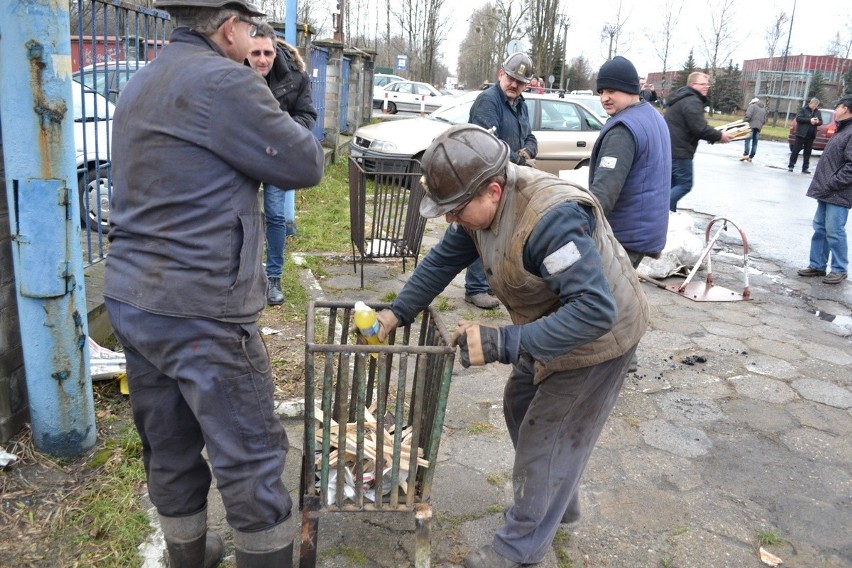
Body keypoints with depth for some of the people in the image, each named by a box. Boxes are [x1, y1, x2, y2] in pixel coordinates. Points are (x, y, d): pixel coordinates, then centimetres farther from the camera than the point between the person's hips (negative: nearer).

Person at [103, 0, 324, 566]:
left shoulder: (141, 85, 15)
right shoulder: (222, 81, -14)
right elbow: (305, 164, -10)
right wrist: (284, 124, 9)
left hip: (130, 299, 9)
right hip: (199, 309, -9)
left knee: (169, 450, 20)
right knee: (252, 459, 3)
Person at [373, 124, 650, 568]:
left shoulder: (551, 219, -39)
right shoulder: (483, 203, -11)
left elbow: (595, 311, -42)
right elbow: (443, 261, 1)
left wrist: (502, 344, -44)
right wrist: (396, 313, -6)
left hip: (597, 337, -9)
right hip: (547, 328, 9)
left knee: (546, 439, 1)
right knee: (521, 410, 21)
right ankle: (559, 503, 43)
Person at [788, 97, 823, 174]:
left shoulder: (817, 112, 12)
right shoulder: (803, 109, -2)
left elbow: (821, 121, 12)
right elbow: (798, 118, -13)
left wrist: (817, 122, -12)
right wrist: (809, 120, -20)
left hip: (811, 135, 5)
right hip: (801, 134, -5)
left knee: (808, 152, 7)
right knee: (795, 150, -1)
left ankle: (805, 168, 11)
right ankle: (790, 166, 5)